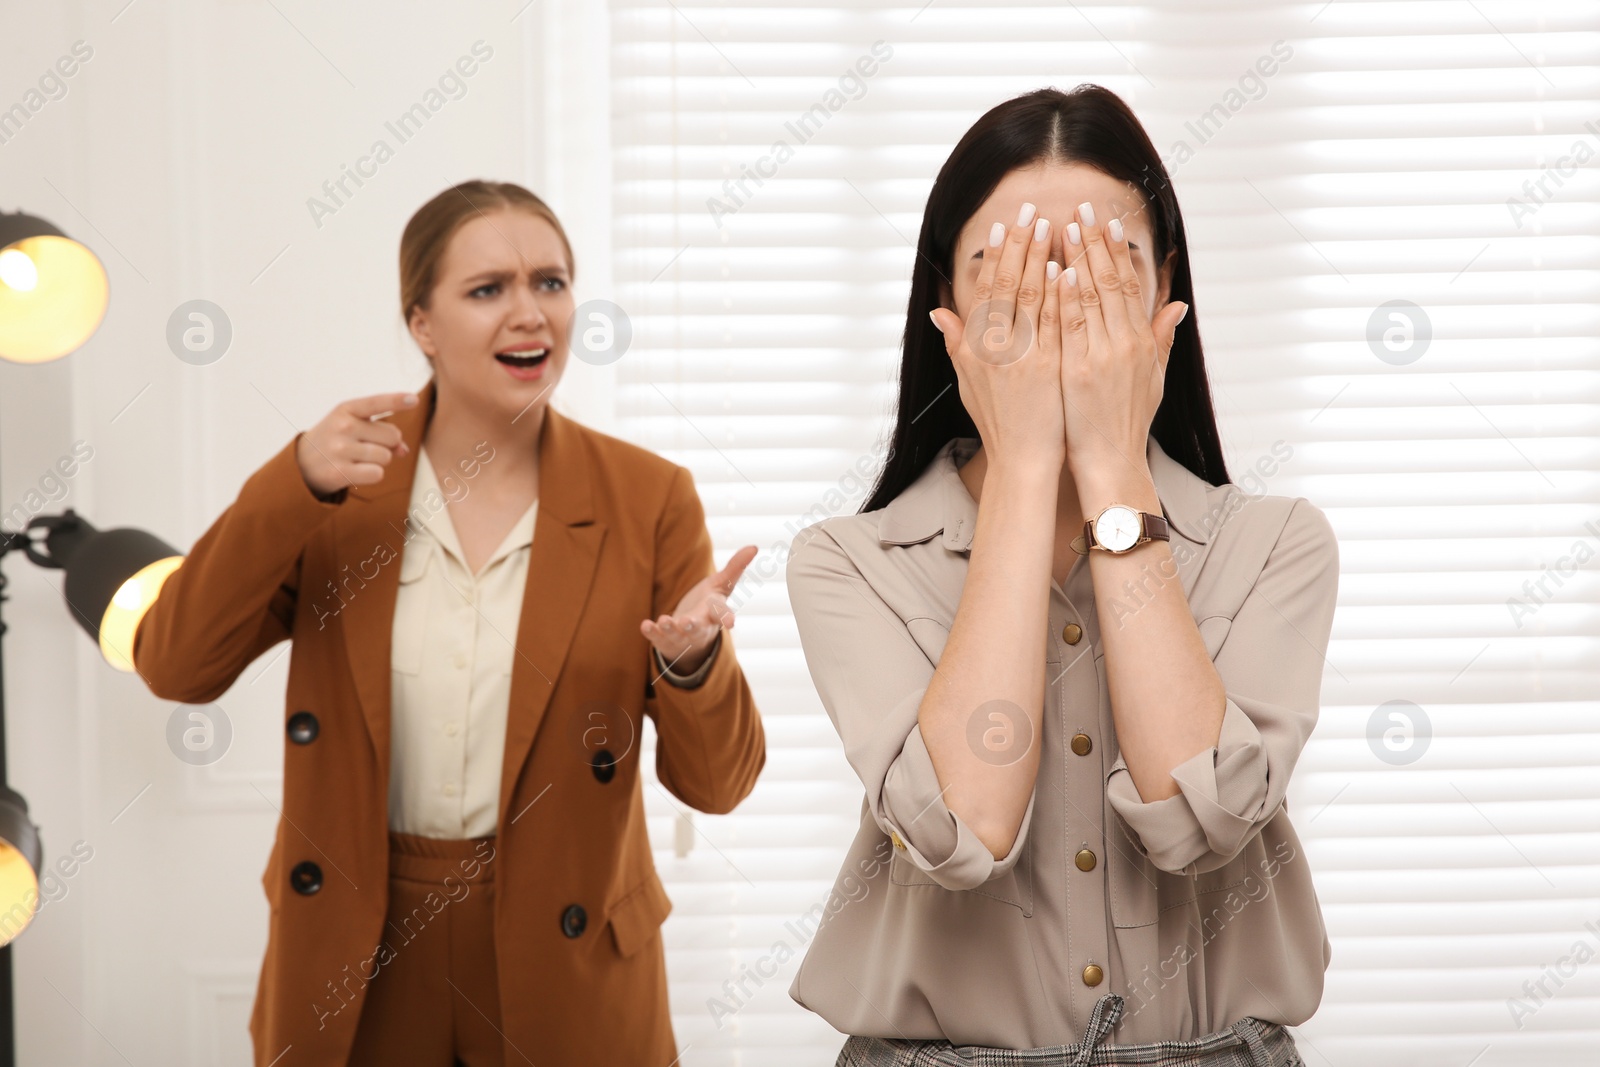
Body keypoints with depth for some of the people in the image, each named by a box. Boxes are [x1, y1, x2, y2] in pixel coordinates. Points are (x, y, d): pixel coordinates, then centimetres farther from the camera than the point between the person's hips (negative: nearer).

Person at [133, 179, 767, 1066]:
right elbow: (173, 668, -10)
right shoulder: (340, 471, -4)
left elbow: (716, 783, -7)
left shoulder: (647, 497, -8)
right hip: (352, 961, 1)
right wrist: (296, 487, -21)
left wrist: (695, 661, -28)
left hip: (559, 965, -1)